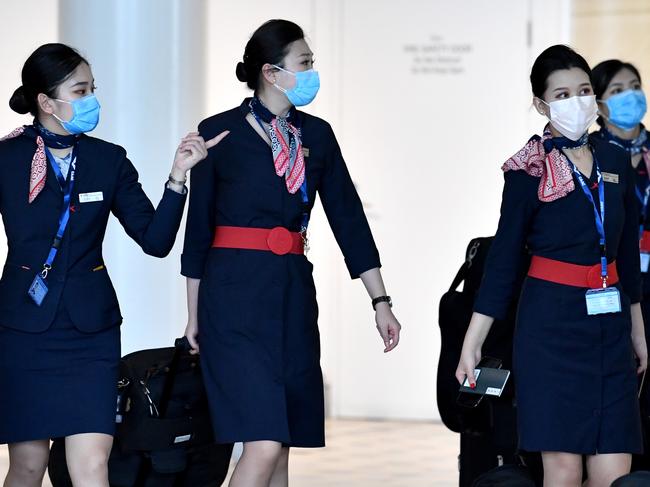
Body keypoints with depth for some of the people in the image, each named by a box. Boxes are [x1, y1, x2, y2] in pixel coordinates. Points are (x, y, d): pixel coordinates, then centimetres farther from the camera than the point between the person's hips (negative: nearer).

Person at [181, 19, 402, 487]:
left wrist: (381, 301, 6)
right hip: (235, 294, -5)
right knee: (263, 443, -15)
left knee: (281, 442, 6)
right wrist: (194, 313, 4)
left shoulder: (316, 135, 10)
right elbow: (200, 225, 2)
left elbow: (348, 217, 10)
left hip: (293, 291, 5)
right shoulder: (220, 132, -2)